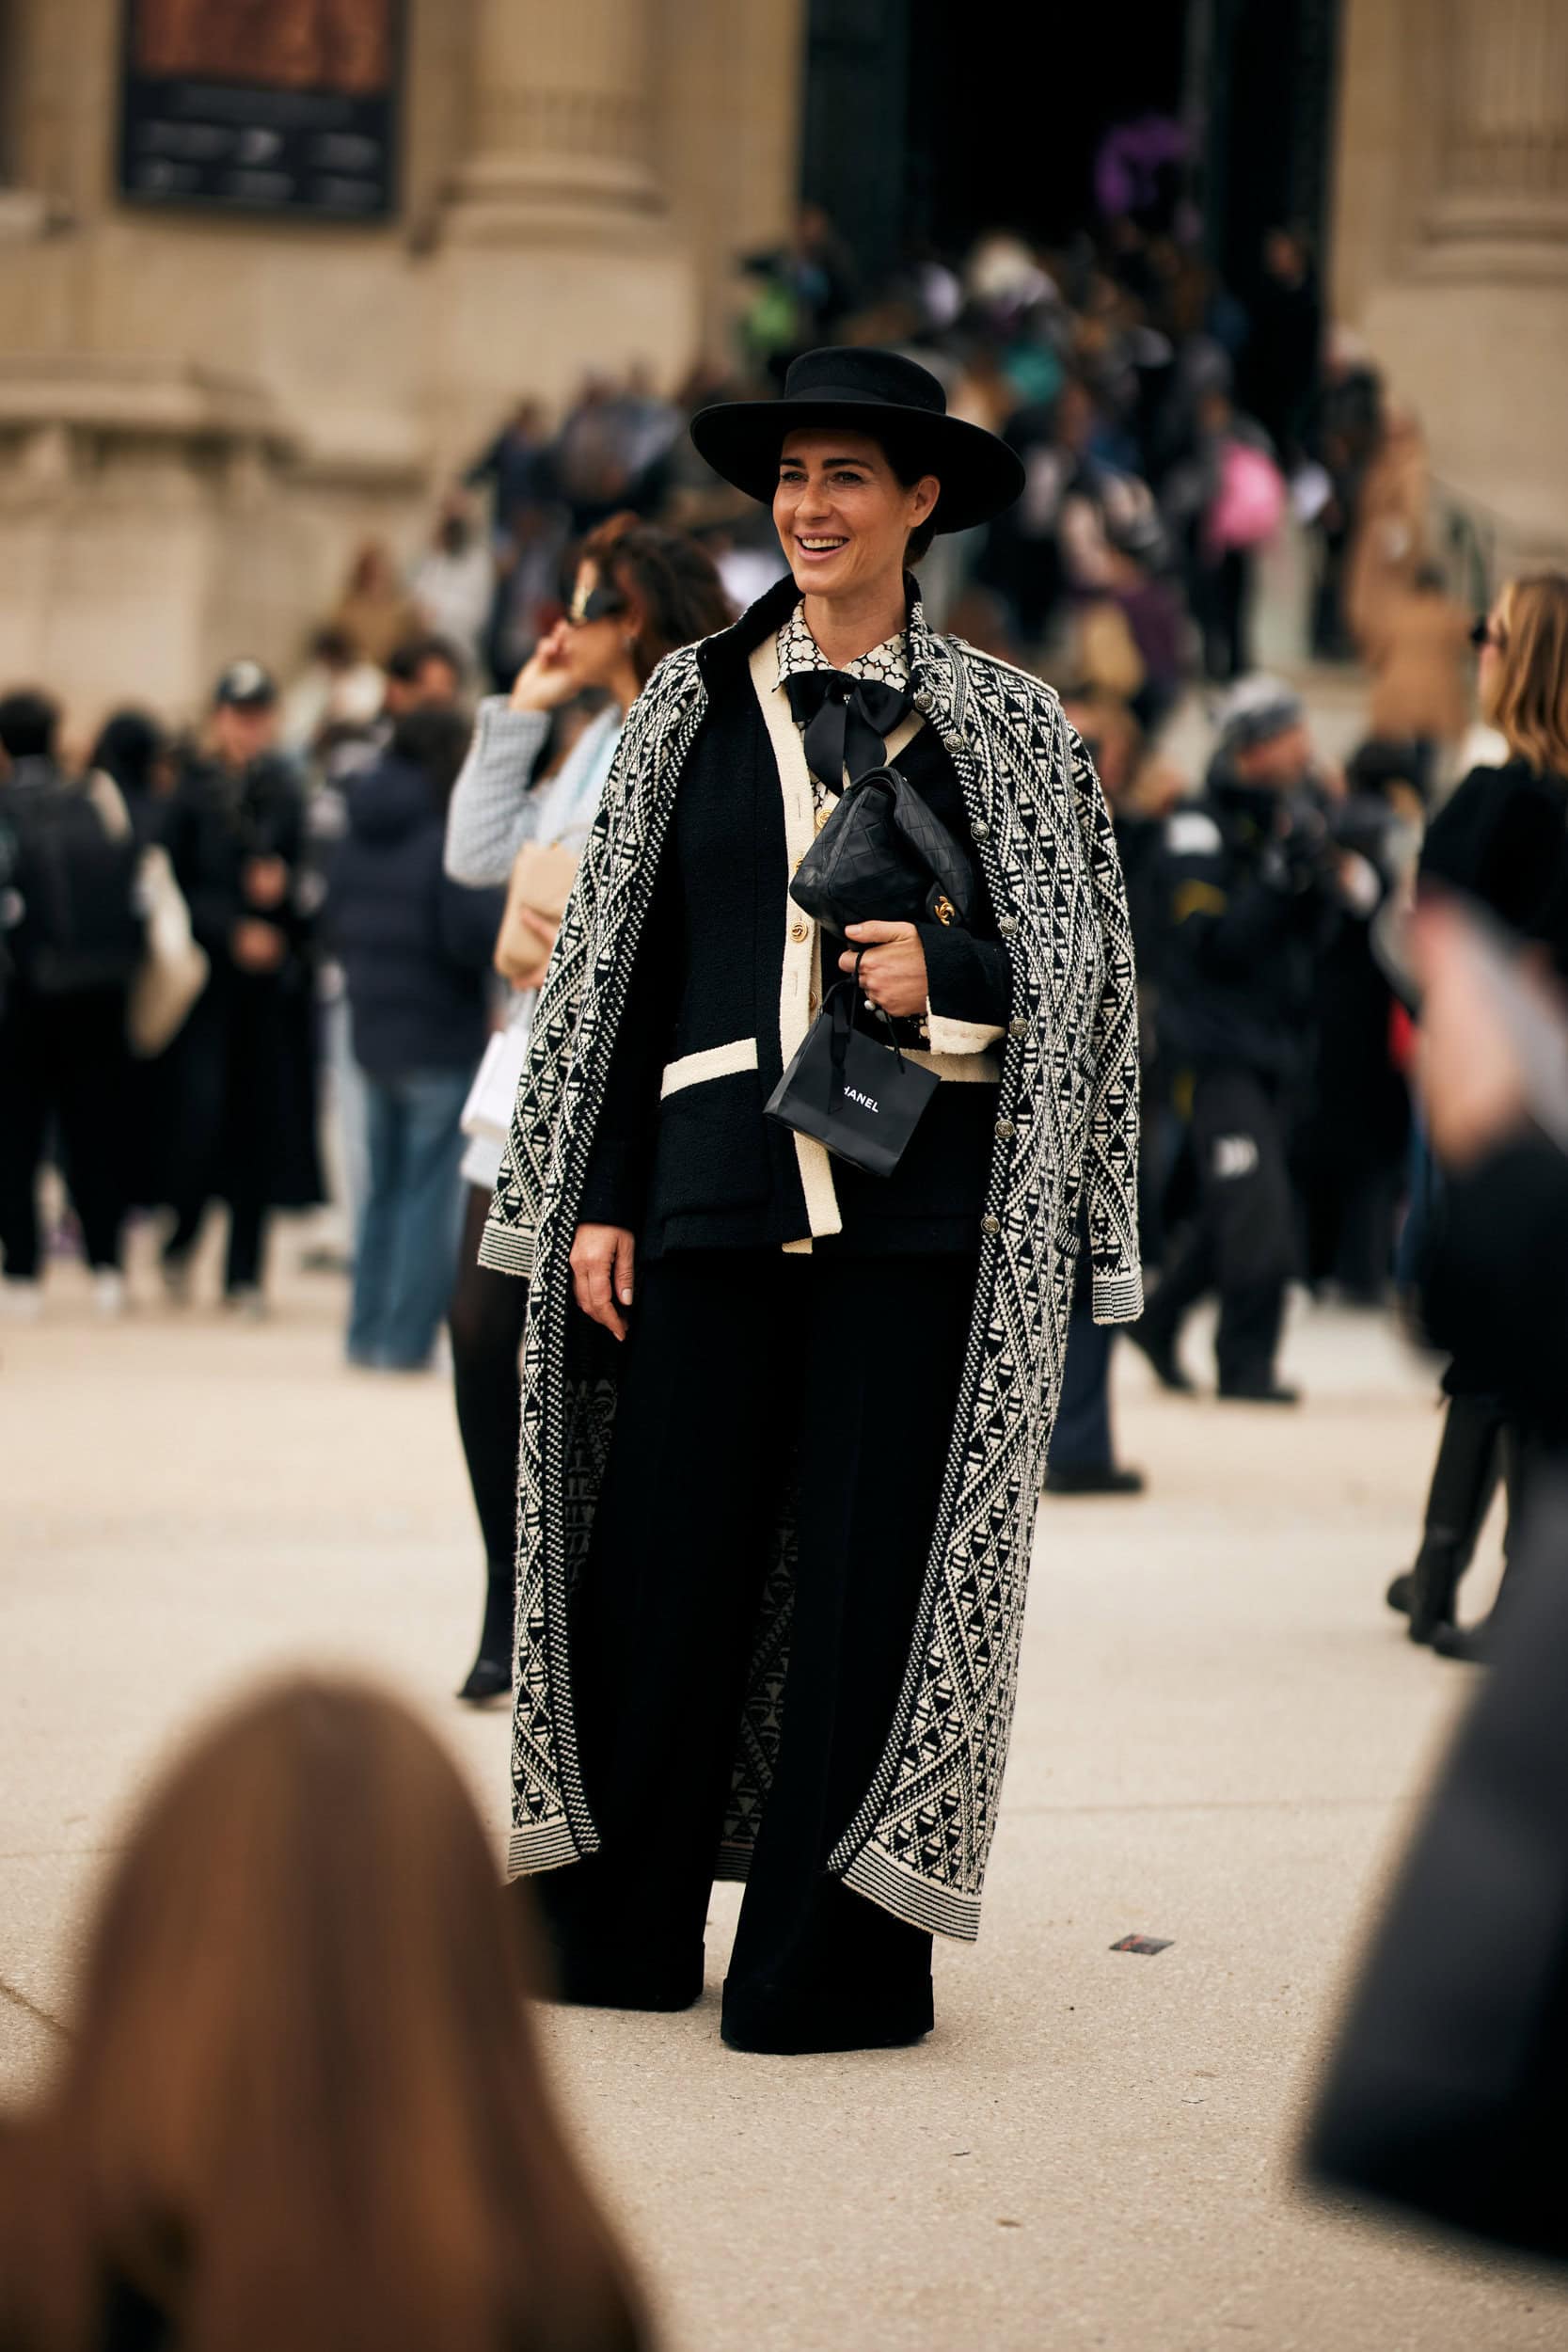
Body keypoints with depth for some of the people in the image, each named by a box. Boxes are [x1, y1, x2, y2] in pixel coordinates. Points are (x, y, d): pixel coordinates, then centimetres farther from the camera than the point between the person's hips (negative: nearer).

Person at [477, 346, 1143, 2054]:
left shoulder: (1004, 726, 6)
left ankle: (833, 1961, 10)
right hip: (715, 1191, 2)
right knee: (662, 1563, 3)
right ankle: (620, 1930, 18)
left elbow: (1084, 967, 7)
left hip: (914, 1205, -1)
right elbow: (614, 961, 11)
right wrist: (600, 1199, 5)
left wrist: (950, 975, -13)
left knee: (873, 1576, 0)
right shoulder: (691, 706, 10)